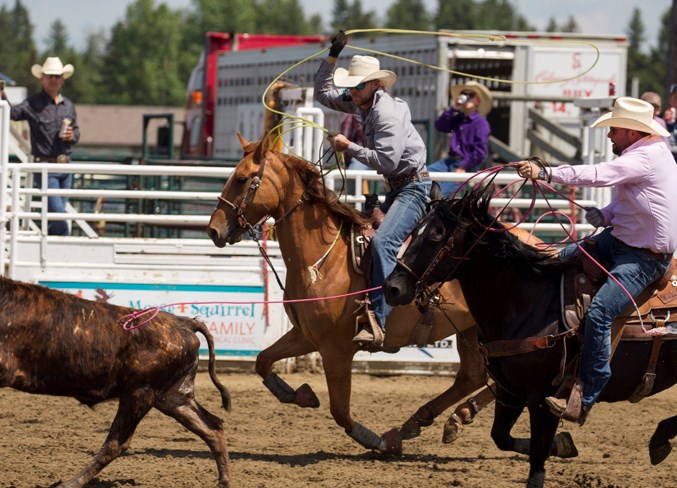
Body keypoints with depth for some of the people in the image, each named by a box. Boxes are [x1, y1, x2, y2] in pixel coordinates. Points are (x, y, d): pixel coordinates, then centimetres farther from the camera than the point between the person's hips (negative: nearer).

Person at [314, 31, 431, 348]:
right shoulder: (359, 103, 8)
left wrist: (349, 147, -21)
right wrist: (332, 57, 13)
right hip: (395, 188, 11)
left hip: (413, 187, -11)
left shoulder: (388, 113, -21)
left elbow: (386, 160, -28)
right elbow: (323, 94, 23)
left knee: (383, 241, -27)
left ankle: (377, 322, -35)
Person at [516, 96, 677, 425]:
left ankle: (584, 400, -26)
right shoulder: (641, 154, 13)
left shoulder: (646, 157, -19)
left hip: (644, 258, -11)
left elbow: (598, 175, -31)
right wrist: (604, 215, -1)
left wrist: (544, 173, -36)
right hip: (619, 238, 11)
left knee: (598, 313, -25)